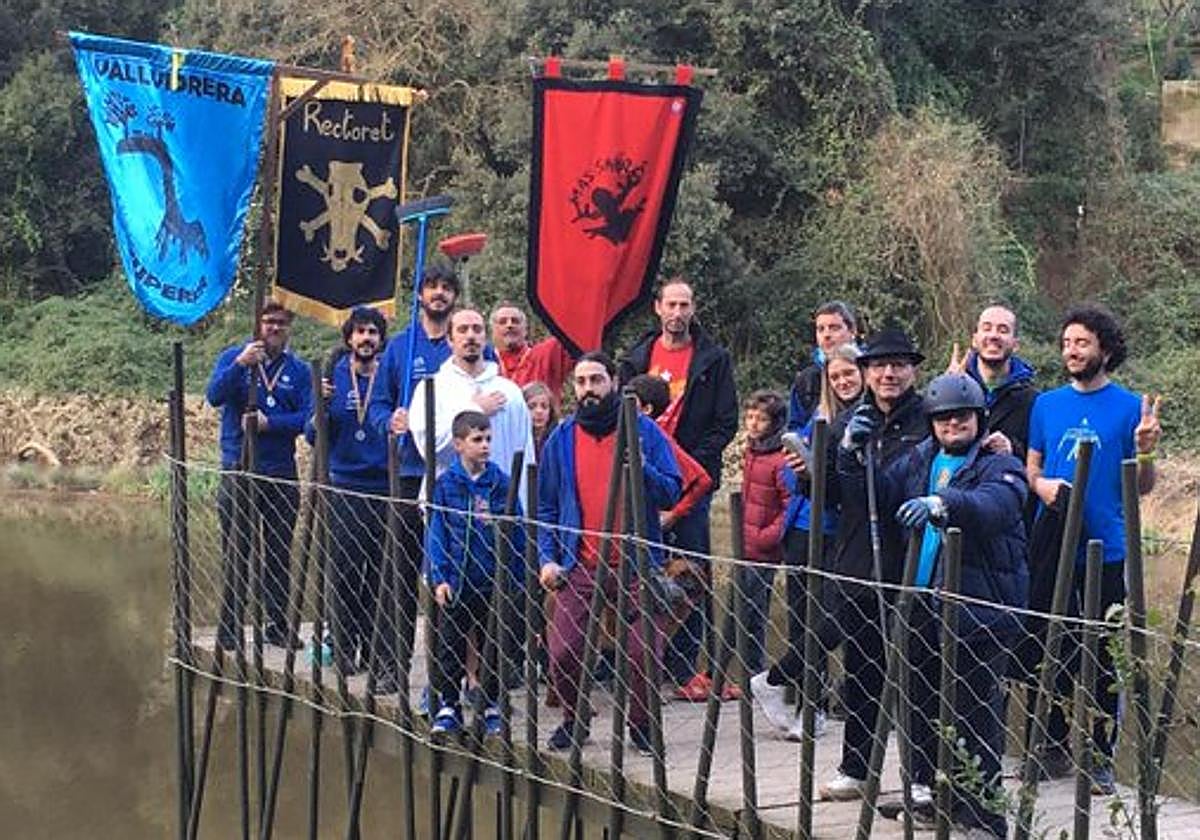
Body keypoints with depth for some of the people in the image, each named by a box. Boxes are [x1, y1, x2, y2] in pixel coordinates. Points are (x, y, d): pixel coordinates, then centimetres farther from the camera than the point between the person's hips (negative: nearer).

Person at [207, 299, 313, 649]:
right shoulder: (233, 358, 2)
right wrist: (240, 364, -27)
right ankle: (229, 627, 5)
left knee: (280, 553, 7)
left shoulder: (299, 370, 7)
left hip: (282, 472, 2)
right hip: (239, 470, -2)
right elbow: (215, 396, -14)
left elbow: (307, 417, -2)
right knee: (236, 552, -1)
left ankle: (278, 624, 16)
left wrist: (270, 422, -15)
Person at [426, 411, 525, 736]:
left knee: (493, 646, 9)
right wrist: (439, 578, -8)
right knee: (451, 645, 5)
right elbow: (436, 532, -2)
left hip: (495, 581, 1)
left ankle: (492, 707, 20)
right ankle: (447, 705, 15)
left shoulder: (501, 483, 0)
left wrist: (519, 576, 5)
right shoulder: (446, 484, -4)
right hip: (458, 580, -1)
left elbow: (517, 534, 6)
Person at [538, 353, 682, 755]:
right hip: (580, 567, 2)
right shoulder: (562, 439, 10)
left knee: (645, 653, -5)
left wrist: (642, 470, -16)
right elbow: (545, 506, 14)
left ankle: (642, 723, 19)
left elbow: (671, 494, 2)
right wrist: (547, 558, 3)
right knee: (562, 653, -5)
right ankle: (573, 719, 20)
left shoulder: (645, 431, 4)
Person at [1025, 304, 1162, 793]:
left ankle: (1100, 758, 10)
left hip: (1106, 549, -3)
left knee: (1105, 658, 2)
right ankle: (1054, 746, 20)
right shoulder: (1047, 404, 7)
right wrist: (1041, 485, -9)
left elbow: (1142, 488, 0)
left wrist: (1144, 451, -20)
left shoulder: (1129, 407, -2)